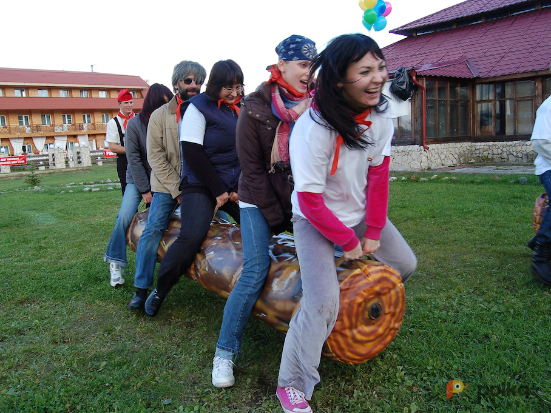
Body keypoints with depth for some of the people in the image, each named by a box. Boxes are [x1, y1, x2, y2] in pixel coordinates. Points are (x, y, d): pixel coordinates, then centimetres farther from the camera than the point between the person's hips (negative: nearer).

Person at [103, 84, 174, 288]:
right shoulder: (135, 124, -9)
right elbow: (134, 159, -10)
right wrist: (145, 190, -12)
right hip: (138, 179, -2)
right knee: (125, 217, -16)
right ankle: (116, 263, -2)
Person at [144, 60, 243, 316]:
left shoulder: (240, 109, 13)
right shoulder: (199, 107, -5)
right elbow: (192, 152, -11)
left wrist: (240, 187, 2)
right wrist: (218, 191, -12)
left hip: (233, 186, 6)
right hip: (201, 185, -6)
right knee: (191, 238, -21)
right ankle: (159, 291, 2)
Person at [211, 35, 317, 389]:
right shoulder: (257, 107, -12)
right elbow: (252, 168, -12)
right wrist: (277, 219, -12)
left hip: (301, 199, 4)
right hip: (259, 201, -4)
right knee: (256, 270, -14)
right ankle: (225, 352, 0)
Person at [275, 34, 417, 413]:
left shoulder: (379, 118, -11)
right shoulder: (313, 130, -32)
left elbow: (378, 176, -3)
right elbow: (310, 202, -26)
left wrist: (373, 232, -4)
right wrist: (348, 242, -14)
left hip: (361, 211, 7)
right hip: (316, 221, -7)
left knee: (405, 265, 15)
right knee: (322, 305, -17)